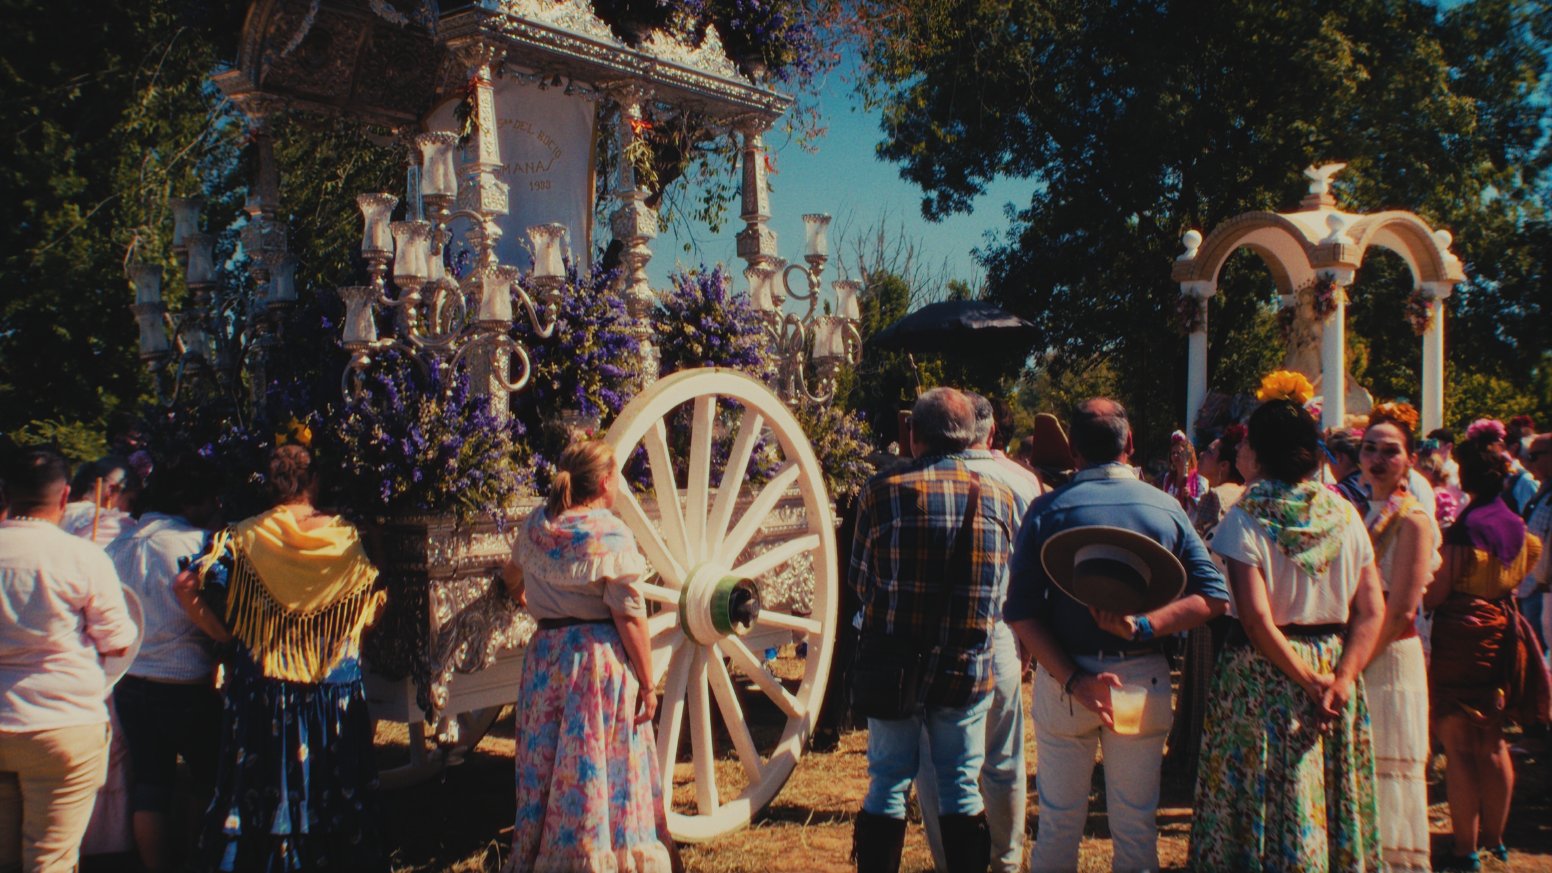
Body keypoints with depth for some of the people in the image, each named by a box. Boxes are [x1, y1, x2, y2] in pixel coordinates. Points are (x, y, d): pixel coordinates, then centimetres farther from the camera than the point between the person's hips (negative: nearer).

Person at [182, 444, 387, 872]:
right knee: (334, 793, 11)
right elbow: (374, 604, 5)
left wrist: (224, 634, 0)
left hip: (259, 689, 0)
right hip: (336, 692, 1)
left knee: (256, 790, 8)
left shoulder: (244, 537, -5)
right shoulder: (347, 539, -2)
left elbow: (186, 585, -11)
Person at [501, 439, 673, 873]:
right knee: (599, 771, 4)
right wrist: (647, 682, -9)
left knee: (547, 763, 15)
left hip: (545, 656, 6)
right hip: (600, 659, -6)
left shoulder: (535, 526, 4)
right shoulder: (610, 534, -14)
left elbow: (512, 577, 24)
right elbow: (629, 616, -15)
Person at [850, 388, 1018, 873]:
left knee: (887, 785, 11)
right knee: (961, 789, 13)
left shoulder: (883, 492, -10)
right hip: (969, 670, 1)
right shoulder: (1000, 499, -2)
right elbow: (1004, 590, 7)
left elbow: (860, 581, -1)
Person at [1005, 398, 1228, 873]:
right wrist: (1144, 625, -17)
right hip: (1144, 679, 1)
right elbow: (1213, 596, -9)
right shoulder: (1167, 507, -2)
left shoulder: (1048, 510, -6)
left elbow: (1021, 612, -13)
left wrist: (1074, 680, -16)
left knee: (1059, 824, 11)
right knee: (1138, 827, 13)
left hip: (1065, 679, -1)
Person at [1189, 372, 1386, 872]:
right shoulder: (1345, 515, 2)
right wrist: (1341, 679, -10)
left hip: (1263, 678, -4)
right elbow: (1371, 612, -3)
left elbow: (1257, 619, -19)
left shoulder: (1247, 519, -12)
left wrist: (1307, 680, -12)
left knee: (1269, 802, 5)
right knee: (1330, 799, 15)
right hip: (1334, 665, 5)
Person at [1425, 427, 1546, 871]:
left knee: (1459, 744, -1)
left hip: (1462, 635, -7)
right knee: (1492, 742, 17)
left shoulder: (1465, 527, -17)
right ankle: (1495, 837, 27)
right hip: (1503, 631, 7)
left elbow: (1434, 596, -16)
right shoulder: (1516, 524, 4)